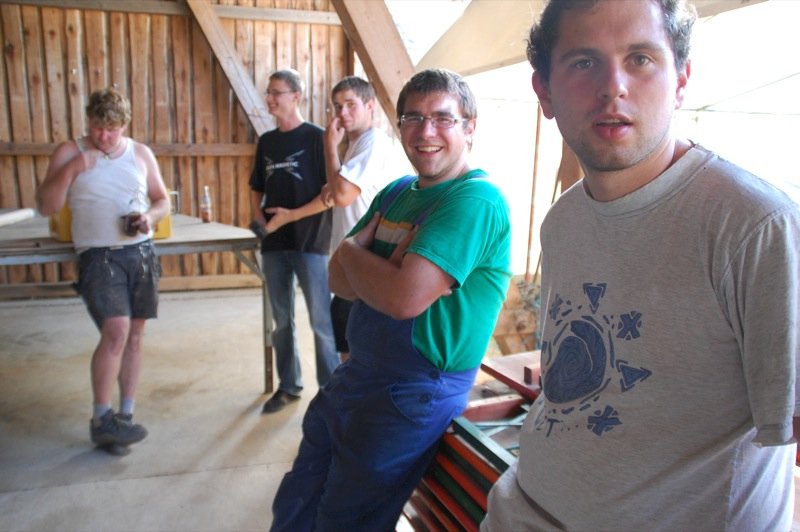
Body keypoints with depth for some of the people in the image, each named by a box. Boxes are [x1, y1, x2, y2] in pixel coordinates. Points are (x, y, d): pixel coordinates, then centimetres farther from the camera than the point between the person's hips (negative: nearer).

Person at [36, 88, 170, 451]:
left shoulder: (141, 153, 9)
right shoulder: (69, 152, 1)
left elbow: (163, 200, 14)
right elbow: (45, 207, -2)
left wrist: (151, 216, -8)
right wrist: (70, 170, -15)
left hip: (141, 252, 4)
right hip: (98, 255, -3)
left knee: (134, 334, 6)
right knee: (115, 332, -17)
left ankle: (125, 415, 18)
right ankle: (100, 419, 0)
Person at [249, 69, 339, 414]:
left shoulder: (316, 137, -6)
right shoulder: (266, 141, 12)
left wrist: (291, 215, -15)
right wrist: (259, 216, 1)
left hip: (310, 243, -6)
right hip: (274, 243, 6)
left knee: (322, 323, 0)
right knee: (282, 321, 14)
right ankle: (288, 386, 29)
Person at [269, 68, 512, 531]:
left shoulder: (477, 201, -18)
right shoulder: (395, 193, 9)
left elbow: (405, 298, -28)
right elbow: (340, 280, 5)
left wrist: (353, 250, -10)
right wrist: (382, 272, -17)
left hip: (414, 393, -8)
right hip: (357, 374, 8)